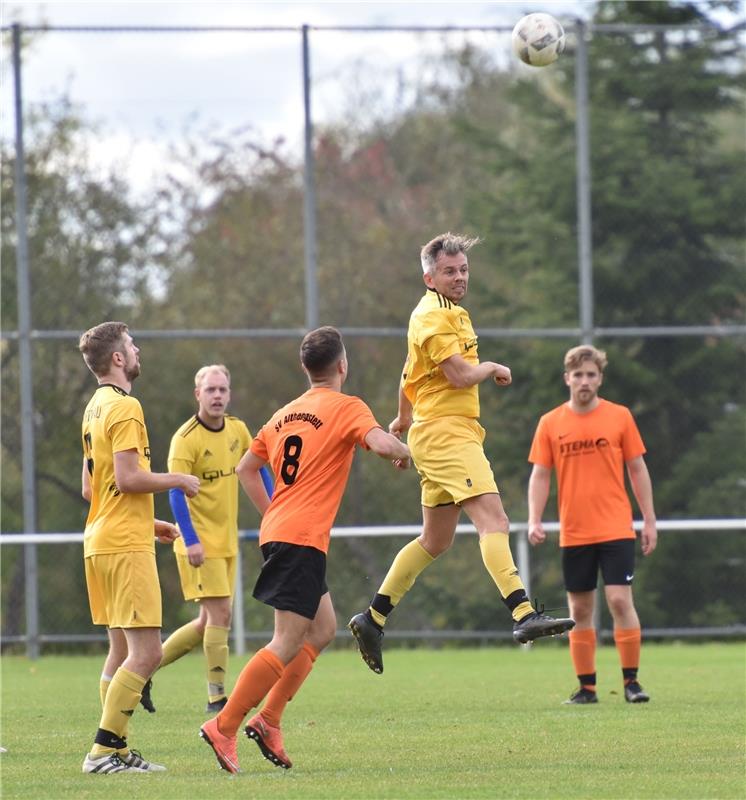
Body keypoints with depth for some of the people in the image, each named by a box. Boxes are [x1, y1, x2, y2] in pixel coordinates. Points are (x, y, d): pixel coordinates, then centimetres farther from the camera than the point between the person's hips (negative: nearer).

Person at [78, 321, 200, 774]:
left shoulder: (95, 409, 17)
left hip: (100, 543, 10)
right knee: (146, 651, -11)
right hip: (126, 546, -10)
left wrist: (147, 522, 24)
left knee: (123, 648, 12)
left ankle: (117, 751, 11)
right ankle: (104, 750, -13)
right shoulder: (124, 407, -13)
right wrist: (177, 480, -6)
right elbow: (128, 478, -21)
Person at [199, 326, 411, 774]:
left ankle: (268, 720, 12)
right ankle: (224, 727, -13)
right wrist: (403, 452, -2)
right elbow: (380, 442, -24)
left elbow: (246, 469, 24)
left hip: (277, 531, 9)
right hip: (304, 539, -9)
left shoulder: (287, 414, 17)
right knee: (289, 644, -9)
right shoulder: (347, 408, -5)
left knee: (324, 628, 19)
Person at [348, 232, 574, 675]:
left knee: (436, 540, 14)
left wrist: (404, 416, 44)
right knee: (493, 519, -21)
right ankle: (524, 615, -33)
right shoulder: (432, 317, -12)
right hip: (444, 433, -10)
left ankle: (373, 619, 20)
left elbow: (411, 371, 32)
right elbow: (461, 376, -20)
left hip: (457, 434, 10)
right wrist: (492, 368, 0)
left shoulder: (453, 313, 20)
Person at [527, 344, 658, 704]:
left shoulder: (619, 417, 2)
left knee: (620, 600, -11)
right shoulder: (550, 424, 4)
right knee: (580, 610, 5)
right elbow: (540, 475, 6)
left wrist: (649, 520, 4)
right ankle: (586, 687, 12)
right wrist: (534, 520, -6)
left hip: (615, 529, -2)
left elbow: (637, 469, 7)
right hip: (573, 535, 2)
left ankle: (631, 681, -3)